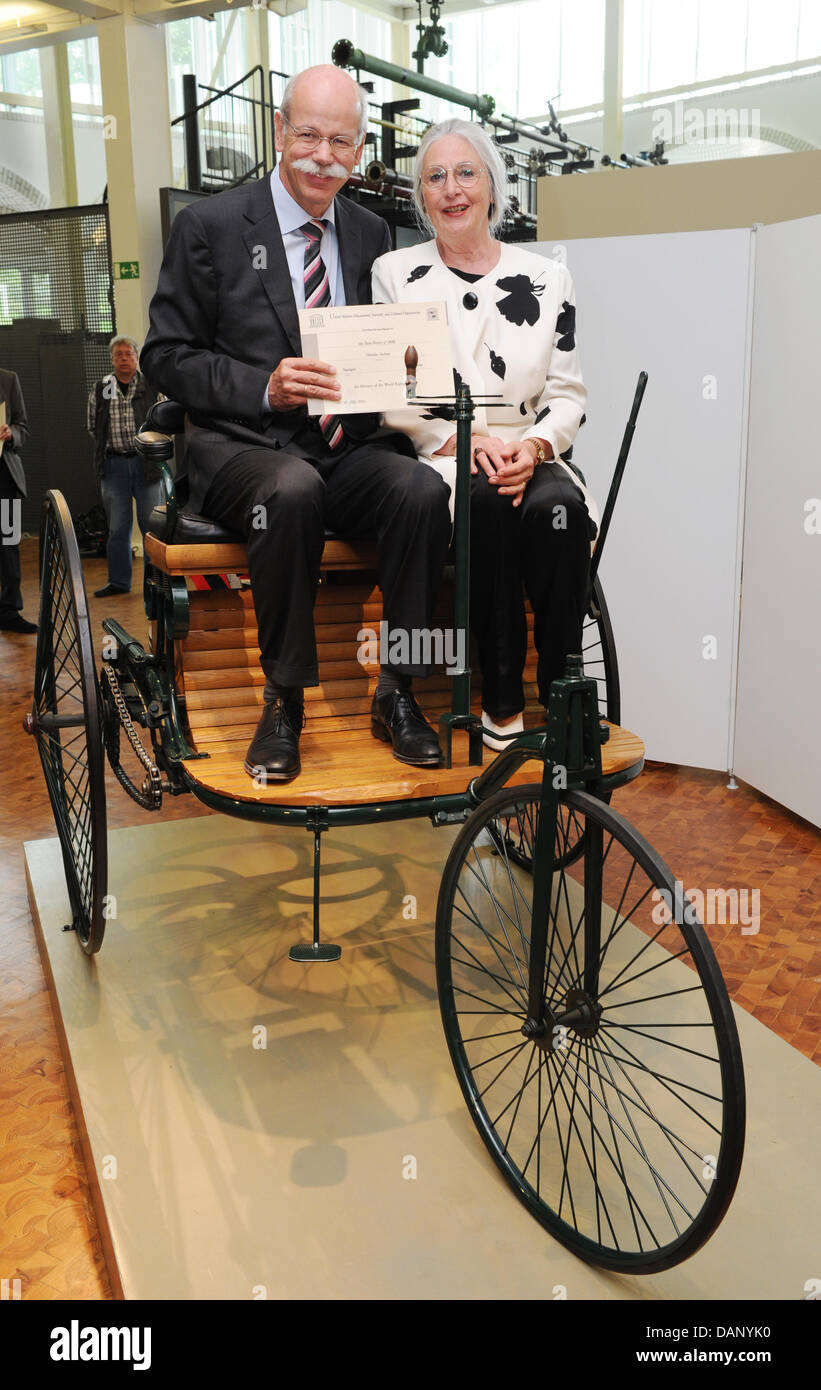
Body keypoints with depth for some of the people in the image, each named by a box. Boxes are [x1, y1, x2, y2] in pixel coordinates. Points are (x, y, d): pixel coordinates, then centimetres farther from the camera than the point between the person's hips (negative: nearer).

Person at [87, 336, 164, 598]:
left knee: (150, 523, 0)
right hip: (114, 465, 2)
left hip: (146, 463, -2)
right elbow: (93, 426, 19)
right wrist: (110, 447, 11)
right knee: (117, 526, 5)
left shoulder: (152, 387, 2)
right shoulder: (100, 389, 9)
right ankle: (119, 581, 12)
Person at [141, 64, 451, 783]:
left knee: (422, 489, -28)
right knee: (293, 489, -37)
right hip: (244, 445, -3)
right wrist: (264, 388, -16)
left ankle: (397, 694, -15)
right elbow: (167, 355, 0)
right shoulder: (211, 224, 4)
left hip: (351, 446, 4)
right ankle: (284, 700, -21)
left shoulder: (371, 233, 17)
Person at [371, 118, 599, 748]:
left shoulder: (546, 278, 13)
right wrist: (466, 439, -13)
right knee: (489, 500, -35)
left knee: (558, 506, -33)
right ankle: (502, 697, -25)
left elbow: (568, 393, 9)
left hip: (530, 458, 2)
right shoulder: (394, 272, 9)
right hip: (435, 462, -1)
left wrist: (535, 444, -13)